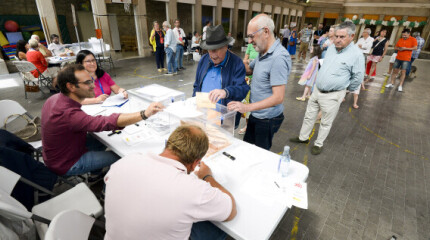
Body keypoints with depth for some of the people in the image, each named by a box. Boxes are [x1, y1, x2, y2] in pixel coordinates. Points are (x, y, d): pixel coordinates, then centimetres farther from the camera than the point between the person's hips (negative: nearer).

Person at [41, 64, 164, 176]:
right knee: (120, 156, -6)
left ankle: (95, 174, 32)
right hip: (65, 165, -9)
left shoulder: (55, 98, -7)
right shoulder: (68, 113, -38)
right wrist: (144, 114, -60)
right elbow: (106, 122, -51)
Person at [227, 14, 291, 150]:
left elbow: (278, 97, -29)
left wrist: (247, 107, -35)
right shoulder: (263, 53, 5)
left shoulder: (279, 58, -26)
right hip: (256, 115, 9)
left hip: (268, 120, -9)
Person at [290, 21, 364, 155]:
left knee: (326, 123, 10)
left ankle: (319, 144, 27)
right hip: (317, 89, 6)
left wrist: (345, 88, 3)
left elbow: (358, 78, -7)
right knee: (309, 116, 16)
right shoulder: (331, 48, 5)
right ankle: (303, 137, 34)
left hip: (333, 95, -6)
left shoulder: (356, 54, -14)